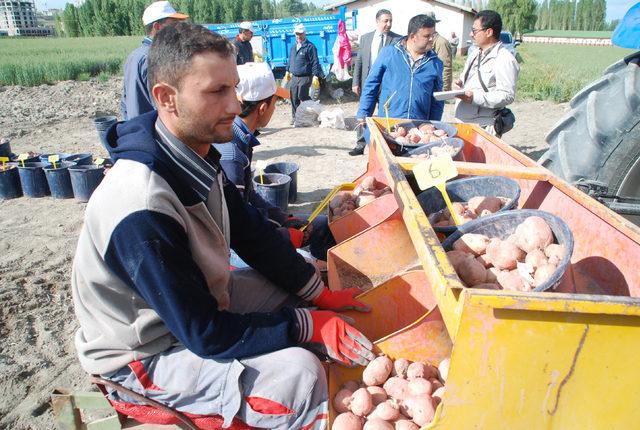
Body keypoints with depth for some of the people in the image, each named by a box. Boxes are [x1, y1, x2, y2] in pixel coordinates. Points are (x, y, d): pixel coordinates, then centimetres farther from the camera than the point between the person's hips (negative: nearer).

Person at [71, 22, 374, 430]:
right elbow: (205, 334, -29)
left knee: (299, 285, 7)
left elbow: (254, 234, -1)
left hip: (198, 296, 8)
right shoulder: (142, 211, -35)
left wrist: (321, 293, -3)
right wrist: (311, 326, -23)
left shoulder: (197, 155, -9)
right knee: (298, 372, -23)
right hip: (144, 353, -8)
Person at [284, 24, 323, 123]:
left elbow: (315, 62, -11)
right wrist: (288, 71, 26)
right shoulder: (293, 47, 16)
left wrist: (315, 76, -17)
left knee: (302, 96, -12)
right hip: (294, 77, 7)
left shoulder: (310, 47, -7)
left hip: (305, 77, -7)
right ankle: (295, 116, 16)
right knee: (294, 98, 6)